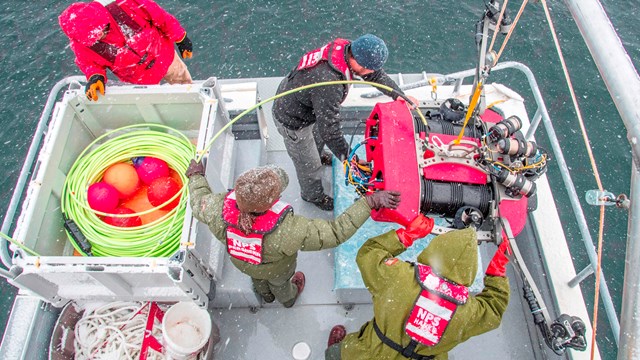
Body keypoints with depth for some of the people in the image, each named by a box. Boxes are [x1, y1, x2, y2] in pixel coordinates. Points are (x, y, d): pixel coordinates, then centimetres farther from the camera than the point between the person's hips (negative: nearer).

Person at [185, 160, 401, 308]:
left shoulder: (218, 211, -41)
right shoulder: (288, 231, -52)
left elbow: (199, 203, -16)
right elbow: (336, 232, -44)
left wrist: (196, 176, 4)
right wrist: (370, 202, -40)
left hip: (241, 263, 3)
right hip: (276, 269, -2)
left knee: (257, 279, 40)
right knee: (279, 283, 37)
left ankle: (266, 295, 77)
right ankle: (288, 299, 74)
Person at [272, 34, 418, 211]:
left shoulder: (344, 48, -18)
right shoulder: (328, 83, -44)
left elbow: (376, 74, -2)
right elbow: (330, 130, -37)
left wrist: (399, 95, -3)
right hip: (294, 122, -8)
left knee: (317, 134, 37)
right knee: (309, 165, 16)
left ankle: (318, 156, 70)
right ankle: (313, 195, 46)